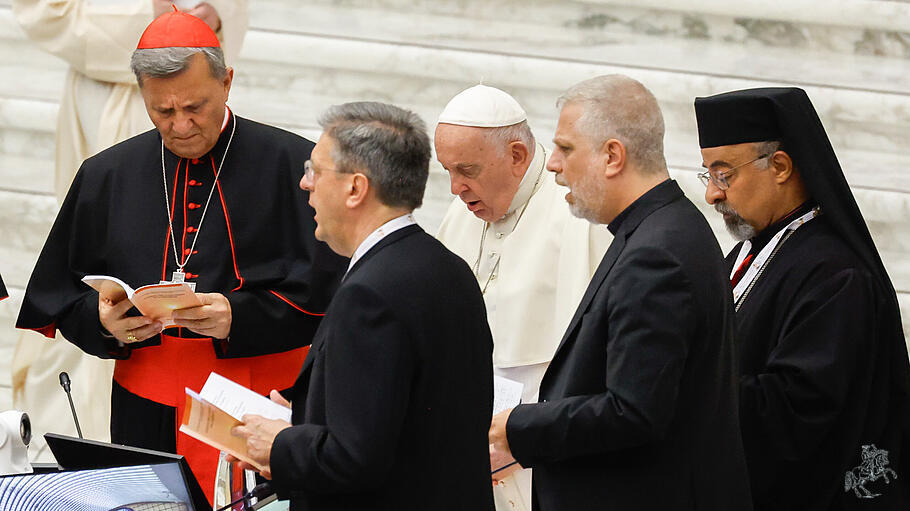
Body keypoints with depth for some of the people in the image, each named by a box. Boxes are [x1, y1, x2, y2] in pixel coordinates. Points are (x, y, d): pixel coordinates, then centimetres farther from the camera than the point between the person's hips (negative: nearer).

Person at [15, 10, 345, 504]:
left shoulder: (293, 166, -2)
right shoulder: (107, 176, 11)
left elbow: (326, 288, -7)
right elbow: (59, 296, 13)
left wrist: (240, 318, -20)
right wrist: (103, 320, -8)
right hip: (146, 414, 3)